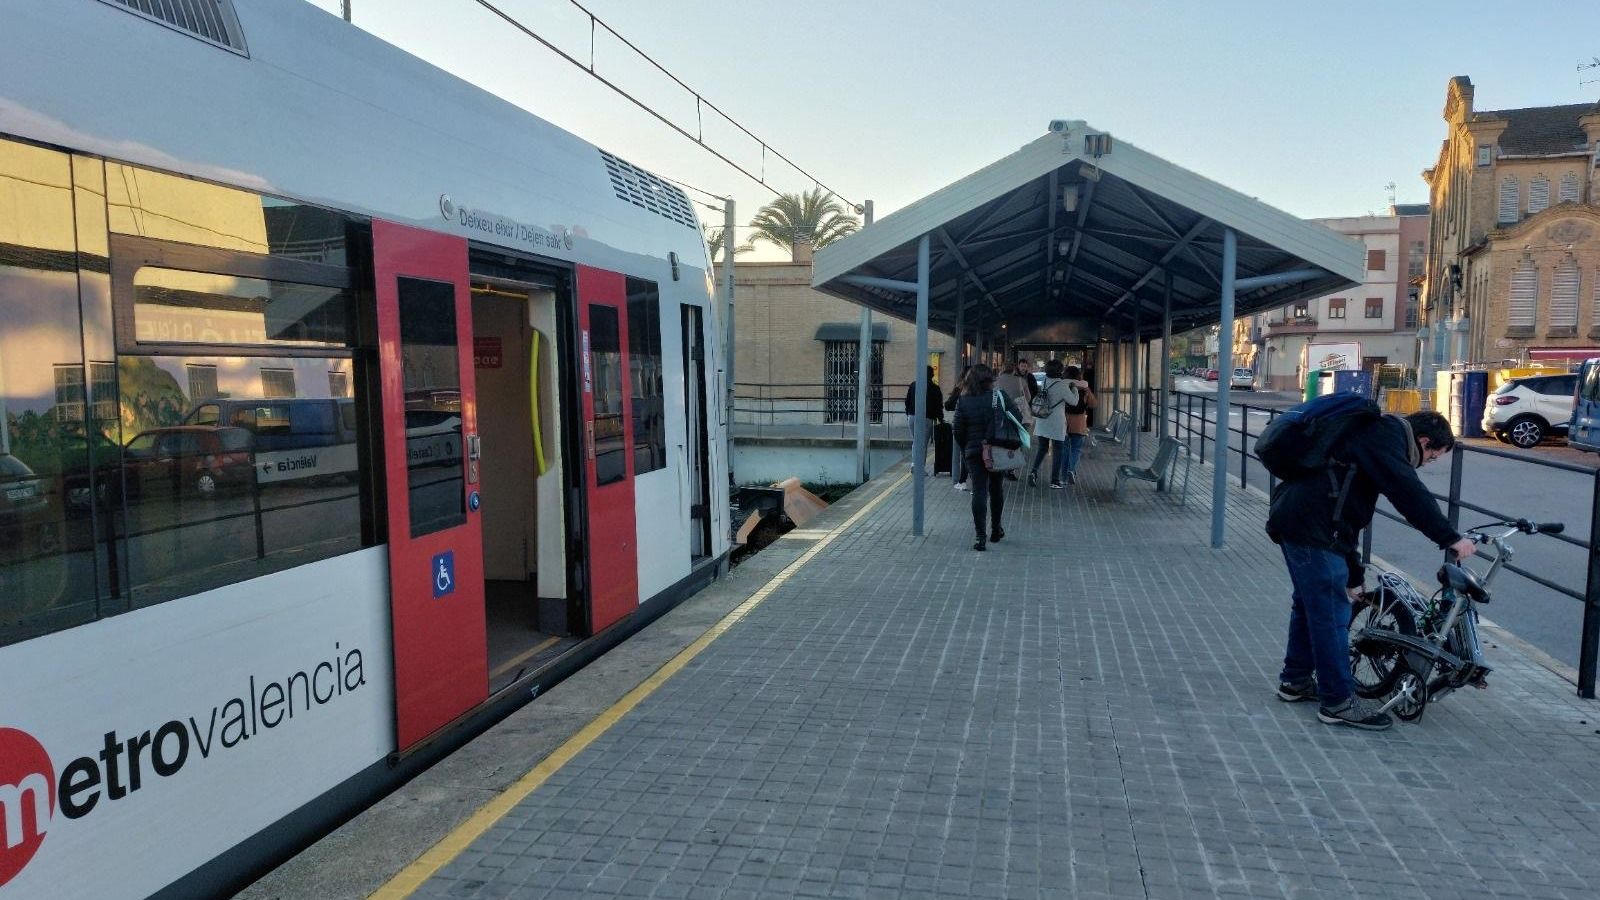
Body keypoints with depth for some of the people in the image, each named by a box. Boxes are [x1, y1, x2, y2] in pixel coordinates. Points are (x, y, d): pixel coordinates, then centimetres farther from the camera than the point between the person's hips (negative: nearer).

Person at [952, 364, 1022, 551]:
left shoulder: (963, 400, -3)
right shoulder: (999, 395, -5)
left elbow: (958, 430, -2)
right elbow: (1018, 417, -4)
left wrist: (965, 449, 11)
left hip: (974, 452, 0)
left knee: (979, 492, -1)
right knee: (997, 490, 17)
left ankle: (980, 537, -7)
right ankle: (996, 530, 29)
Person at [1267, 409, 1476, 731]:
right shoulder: (1387, 435, -5)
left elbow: (1348, 510, 29)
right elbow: (1410, 493, -19)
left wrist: (1353, 576, 32)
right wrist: (1451, 539, -13)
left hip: (1293, 520, 11)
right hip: (1312, 529, -11)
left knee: (1310, 604, 22)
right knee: (1332, 613, -3)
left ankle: (1295, 681, 34)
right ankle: (1338, 702, 5)